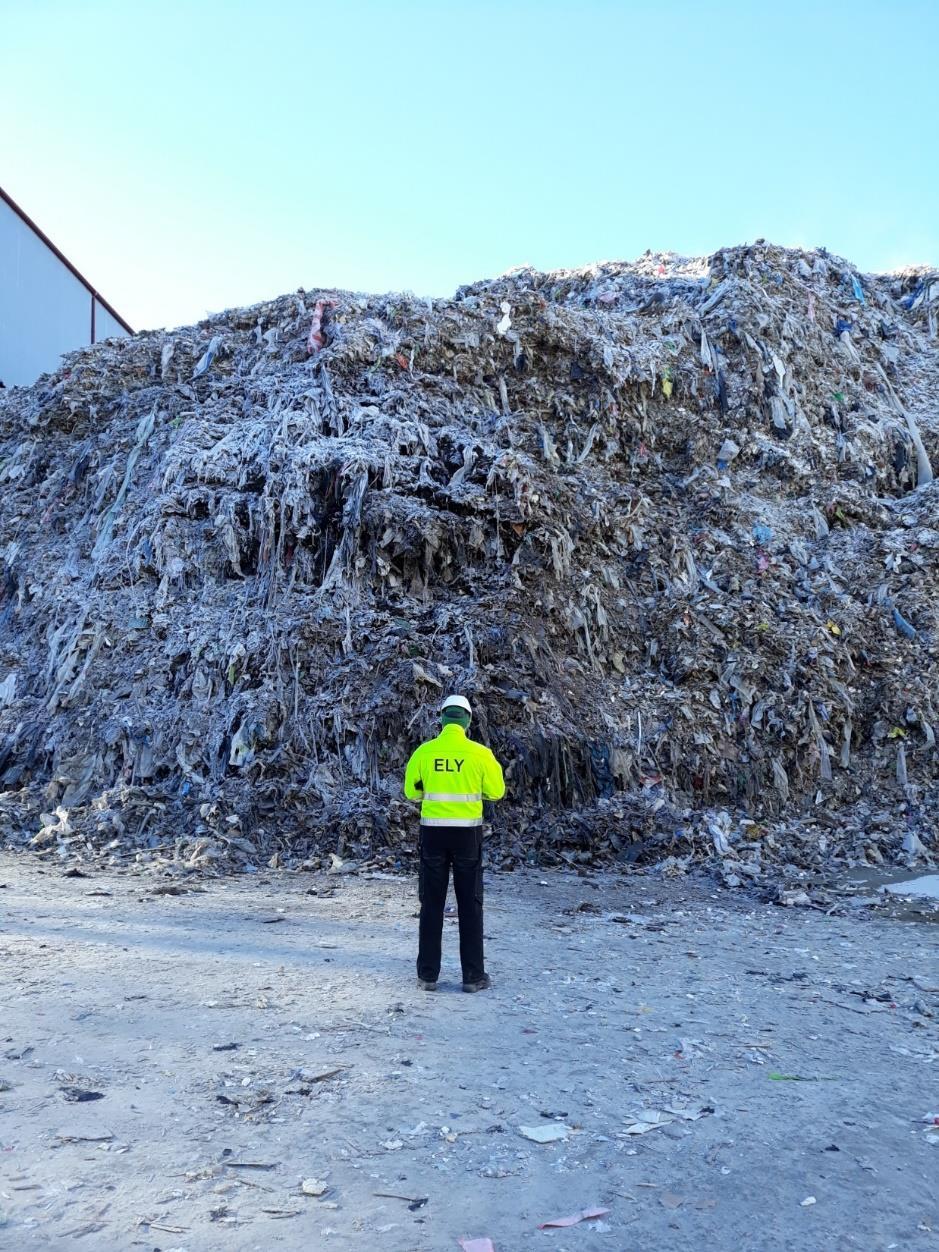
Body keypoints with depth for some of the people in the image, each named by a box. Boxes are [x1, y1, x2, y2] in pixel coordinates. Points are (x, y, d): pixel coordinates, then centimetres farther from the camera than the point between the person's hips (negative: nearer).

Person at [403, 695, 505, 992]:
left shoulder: (424, 751, -3)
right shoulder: (479, 753, -6)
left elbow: (411, 792, 8)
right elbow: (496, 792, 4)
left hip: (433, 831, 1)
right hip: (467, 832, -1)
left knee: (431, 904, 10)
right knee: (470, 905, 8)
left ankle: (428, 975, 13)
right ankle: (473, 976, 10)